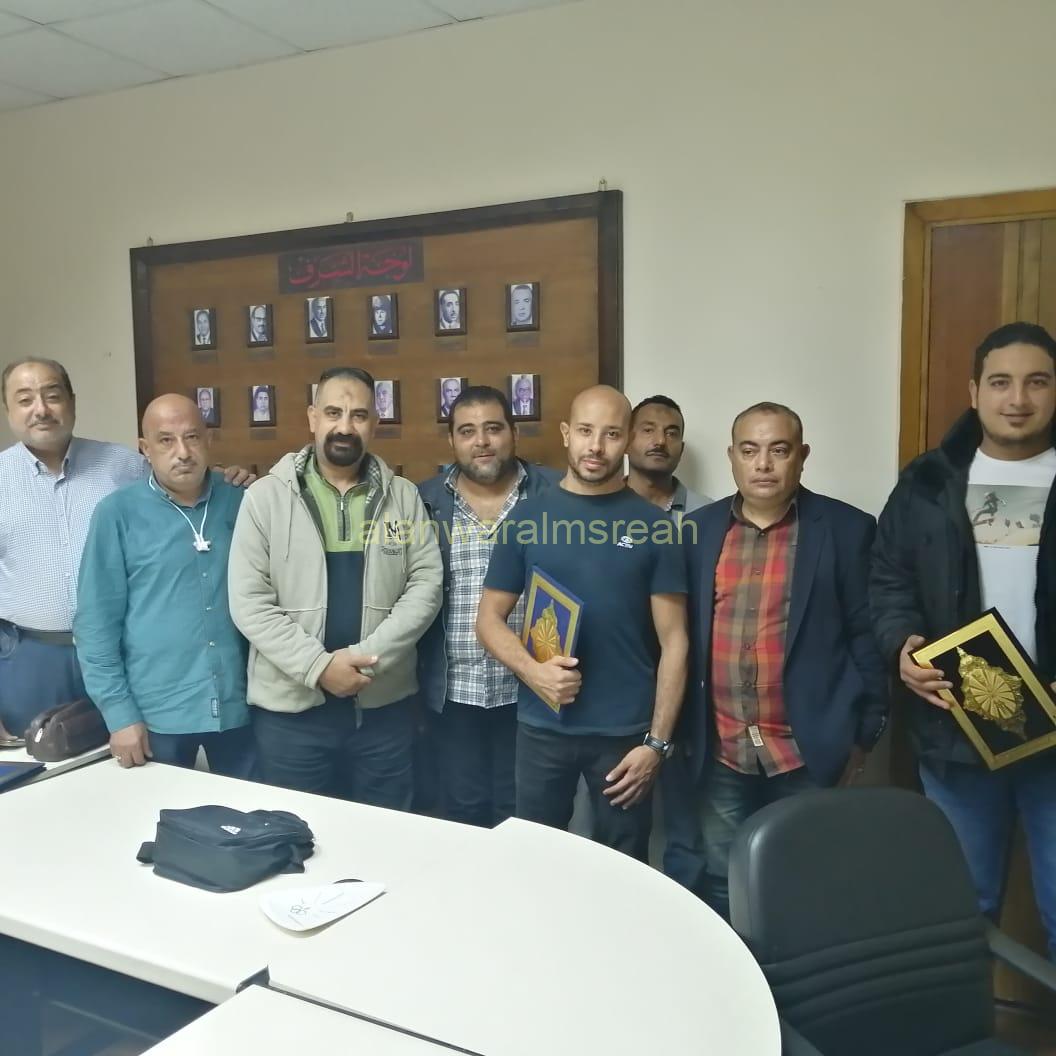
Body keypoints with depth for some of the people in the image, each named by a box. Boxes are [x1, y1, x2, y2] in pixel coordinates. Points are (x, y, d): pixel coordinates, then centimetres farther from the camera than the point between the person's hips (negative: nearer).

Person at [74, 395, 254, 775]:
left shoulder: (240, 503, 0)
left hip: (239, 705, 2)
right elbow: (96, 621, -5)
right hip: (157, 713, -2)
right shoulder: (117, 513, -6)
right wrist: (119, 713, -9)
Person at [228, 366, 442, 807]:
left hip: (384, 704, 2)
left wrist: (369, 655, -15)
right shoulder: (265, 496, -2)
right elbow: (249, 601, -7)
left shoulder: (403, 496, 4)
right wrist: (318, 666, -17)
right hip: (290, 707, -1)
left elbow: (426, 584, -3)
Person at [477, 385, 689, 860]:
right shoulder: (528, 516, 0)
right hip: (541, 726, 1)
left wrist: (657, 740, -8)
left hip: (625, 731, -1)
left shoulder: (653, 525, -2)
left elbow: (673, 640, -2)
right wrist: (532, 671, -15)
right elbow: (489, 618, 3)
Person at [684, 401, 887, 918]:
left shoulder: (847, 529, -4)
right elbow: (680, 632, 7)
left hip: (809, 751, -2)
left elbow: (868, 636, -2)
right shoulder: (697, 530, 3)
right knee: (722, 888, 14)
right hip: (721, 753, 3)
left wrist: (862, 735, -4)